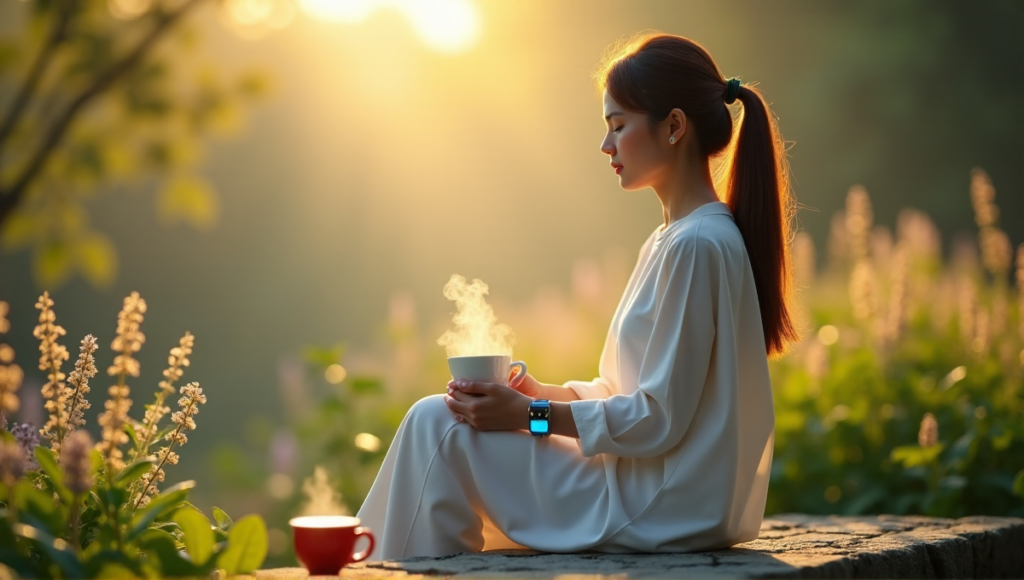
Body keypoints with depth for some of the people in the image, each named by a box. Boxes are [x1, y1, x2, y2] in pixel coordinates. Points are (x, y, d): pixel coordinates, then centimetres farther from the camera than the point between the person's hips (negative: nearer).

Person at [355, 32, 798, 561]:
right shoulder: (674, 238, 13)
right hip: (658, 497, 10)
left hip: (663, 510, -10)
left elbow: (659, 420, -21)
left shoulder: (696, 245, -19)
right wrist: (542, 394, 4)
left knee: (437, 425, -12)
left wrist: (532, 415, -16)